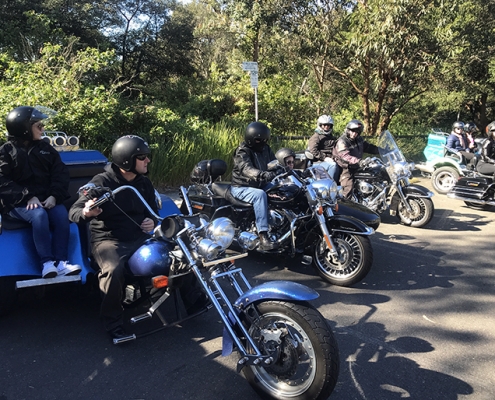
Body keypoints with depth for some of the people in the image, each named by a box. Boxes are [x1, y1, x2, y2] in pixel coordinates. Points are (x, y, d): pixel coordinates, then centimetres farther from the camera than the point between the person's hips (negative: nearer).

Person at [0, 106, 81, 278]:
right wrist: (28, 197, -21)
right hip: (19, 202, -3)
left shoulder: (45, 148, 13)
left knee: (61, 214, -27)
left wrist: (54, 196, -14)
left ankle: (61, 262, -31)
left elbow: (61, 173, 4)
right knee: (39, 215, -34)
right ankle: (47, 263, -34)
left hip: (46, 198, 4)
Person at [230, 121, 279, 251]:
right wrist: (264, 175, -51)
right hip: (241, 188, -7)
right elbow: (247, 169, -33)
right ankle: (263, 238, -44)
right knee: (260, 195, -37)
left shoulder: (265, 149, 10)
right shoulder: (242, 152, -14)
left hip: (260, 186, 7)